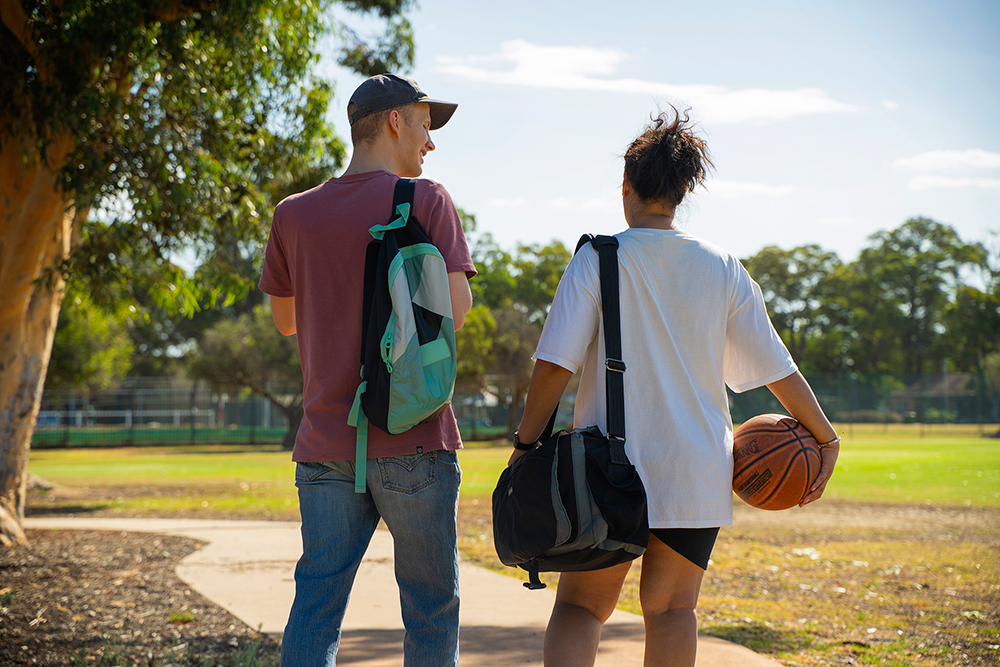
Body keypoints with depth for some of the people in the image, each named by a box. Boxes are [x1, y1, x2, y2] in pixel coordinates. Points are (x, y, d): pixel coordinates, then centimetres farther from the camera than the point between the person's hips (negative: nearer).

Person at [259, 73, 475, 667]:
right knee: (431, 603, 7)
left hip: (325, 440, 4)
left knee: (316, 602, 6)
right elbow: (456, 308, -11)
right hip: (413, 439, -4)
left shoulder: (295, 215, 8)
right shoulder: (427, 201, -4)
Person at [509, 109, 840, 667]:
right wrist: (825, 438, 14)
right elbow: (777, 368, 3)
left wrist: (527, 442, -1)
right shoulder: (723, 268, 1)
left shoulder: (597, 260, -6)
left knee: (581, 605, 7)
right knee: (672, 605, 14)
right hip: (698, 471, 2)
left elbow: (555, 364, -11)